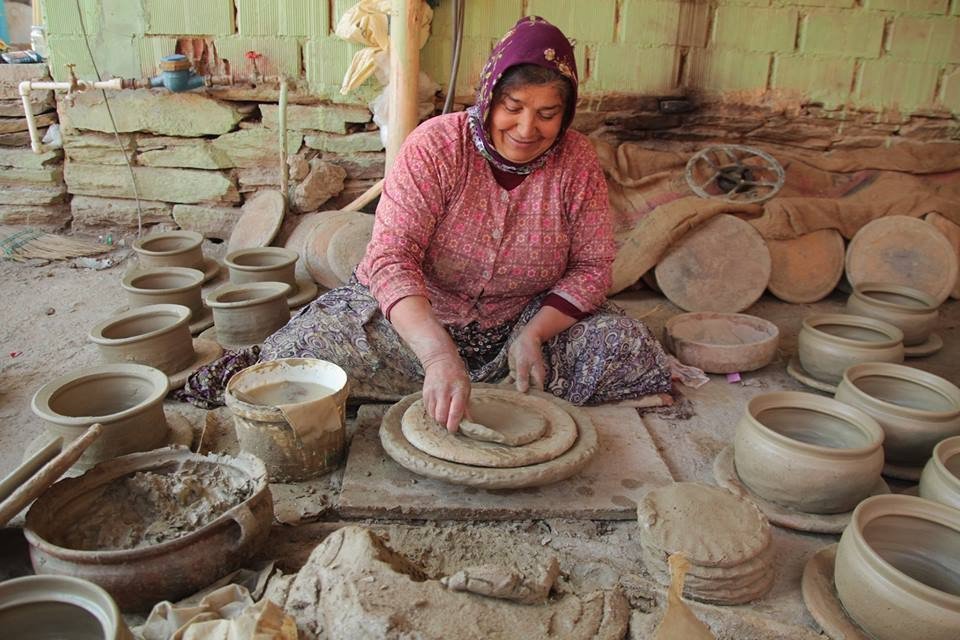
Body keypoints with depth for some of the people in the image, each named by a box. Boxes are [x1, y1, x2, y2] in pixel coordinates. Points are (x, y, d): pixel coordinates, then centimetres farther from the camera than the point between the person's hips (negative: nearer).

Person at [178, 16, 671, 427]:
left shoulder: (577, 162, -8)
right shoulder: (436, 146, -18)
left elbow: (592, 266, -4)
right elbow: (391, 258, -29)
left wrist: (533, 334, -21)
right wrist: (439, 354, -44)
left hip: (527, 321, 3)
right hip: (413, 314, -2)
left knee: (632, 350, -17)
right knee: (312, 342, -26)